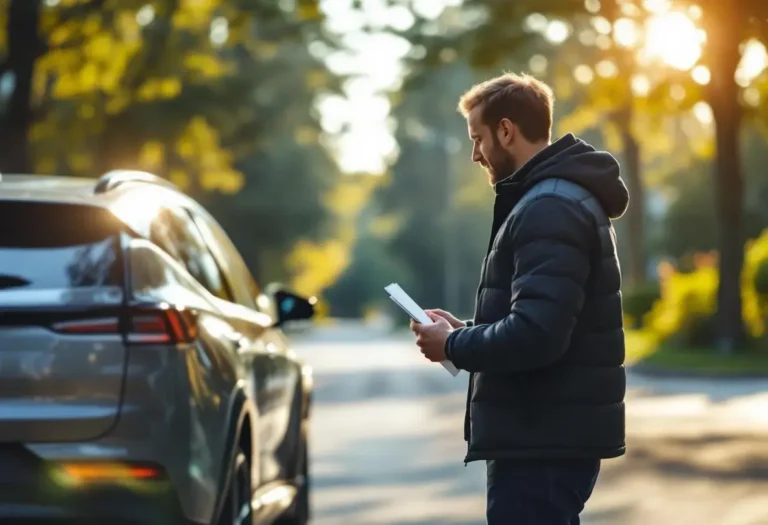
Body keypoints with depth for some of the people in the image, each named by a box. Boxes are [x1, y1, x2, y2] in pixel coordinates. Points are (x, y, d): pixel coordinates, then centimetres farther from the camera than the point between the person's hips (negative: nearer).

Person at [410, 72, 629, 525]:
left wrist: (453, 346, -11)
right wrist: (466, 332, 9)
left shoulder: (550, 209, -17)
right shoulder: (563, 198, 18)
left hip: (544, 440, -11)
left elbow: (535, 334, -27)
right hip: (551, 434, 11)